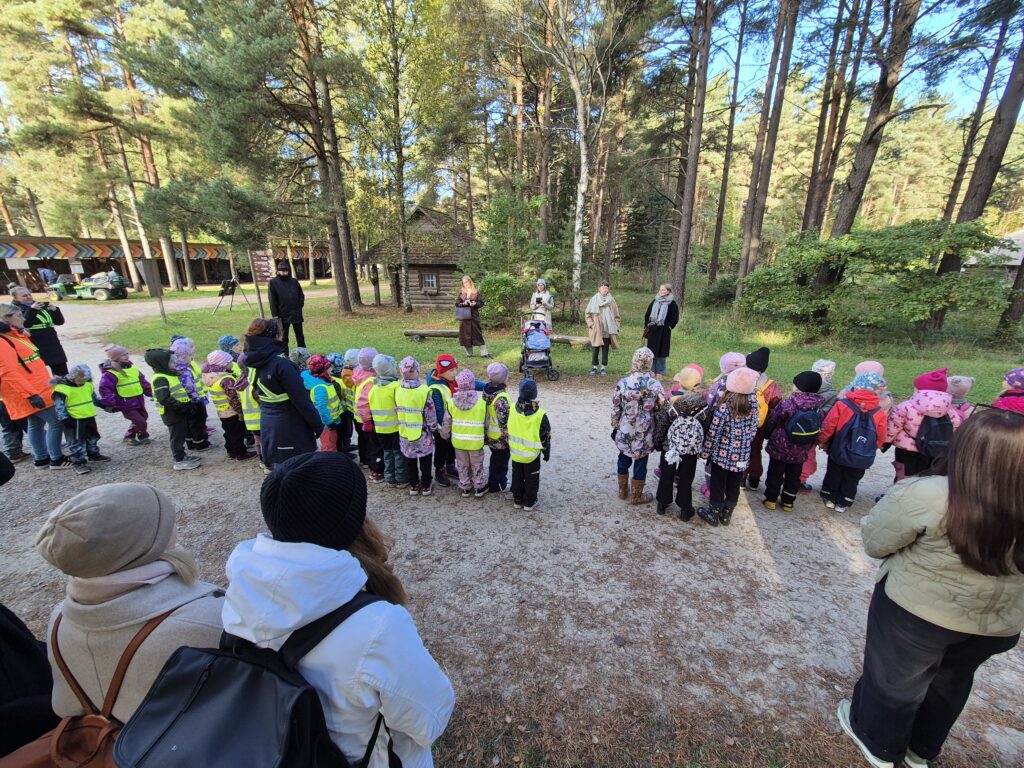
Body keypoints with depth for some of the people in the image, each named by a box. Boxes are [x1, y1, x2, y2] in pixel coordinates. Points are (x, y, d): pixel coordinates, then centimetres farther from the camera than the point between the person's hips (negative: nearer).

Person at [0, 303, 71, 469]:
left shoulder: (15, 335, 10)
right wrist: (31, 394, -25)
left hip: (37, 390, 10)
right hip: (31, 393, -10)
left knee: (35, 425, 15)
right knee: (56, 423, -6)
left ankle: (41, 459, 24)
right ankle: (57, 460, 2)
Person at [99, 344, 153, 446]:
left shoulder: (132, 367, 7)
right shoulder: (111, 373, -16)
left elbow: (142, 381, 15)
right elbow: (105, 388, -18)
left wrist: (150, 392, 14)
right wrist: (109, 403, -22)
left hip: (138, 401, 8)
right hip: (126, 404, -8)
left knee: (144, 417, 19)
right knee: (140, 421, -6)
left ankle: (129, 438, 34)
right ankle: (143, 437, 19)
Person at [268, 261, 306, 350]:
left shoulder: (294, 281, 7)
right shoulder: (273, 282, -2)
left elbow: (301, 294, 15)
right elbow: (272, 300, -5)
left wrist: (300, 305, -1)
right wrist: (275, 314, -9)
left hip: (296, 313, 3)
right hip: (283, 315, -3)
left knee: (300, 335, 10)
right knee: (284, 337, 7)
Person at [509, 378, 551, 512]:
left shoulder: (513, 409, -13)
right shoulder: (540, 414, -22)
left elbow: (508, 429, 1)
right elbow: (545, 436, -11)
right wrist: (547, 452, 4)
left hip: (515, 451, 3)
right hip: (532, 453, -3)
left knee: (517, 476, 20)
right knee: (531, 478, 16)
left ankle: (517, 500, 33)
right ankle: (529, 502, 27)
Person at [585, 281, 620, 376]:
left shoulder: (611, 301, 4)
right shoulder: (594, 299, 2)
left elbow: (616, 316, 9)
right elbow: (588, 314, 5)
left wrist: (615, 326, 1)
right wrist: (591, 324, -5)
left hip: (607, 330, 1)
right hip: (596, 330, -1)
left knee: (605, 349, 5)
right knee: (595, 349, 1)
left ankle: (604, 368, 12)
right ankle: (594, 367, 11)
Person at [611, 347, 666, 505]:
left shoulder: (623, 382, -11)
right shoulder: (655, 385, -15)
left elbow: (615, 408, -3)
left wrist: (615, 427, 10)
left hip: (625, 431, 2)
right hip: (643, 433, -2)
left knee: (624, 459, 21)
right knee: (640, 462, 13)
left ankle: (623, 490, 37)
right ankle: (636, 496, 28)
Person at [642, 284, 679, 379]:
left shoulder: (672, 303, -3)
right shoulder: (655, 301, 11)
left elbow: (675, 318, -4)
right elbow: (647, 314, 16)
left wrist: (668, 327, -9)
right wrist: (647, 325, 8)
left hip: (664, 332, -4)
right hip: (652, 330, 4)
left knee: (662, 351, 1)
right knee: (651, 350, 6)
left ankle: (660, 372, 10)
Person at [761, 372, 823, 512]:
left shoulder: (786, 404, -22)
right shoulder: (818, 408, -6)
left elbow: (771, 422, -10)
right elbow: (818, 431, 3)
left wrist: (767, 434, 9)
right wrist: (809, 447, 17)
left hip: (779, 447, -4)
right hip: (800, 452, 4)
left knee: (775, 474, 11)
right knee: (794, 476, 18)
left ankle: (771, 499, 21)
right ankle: (788, 502, 28)